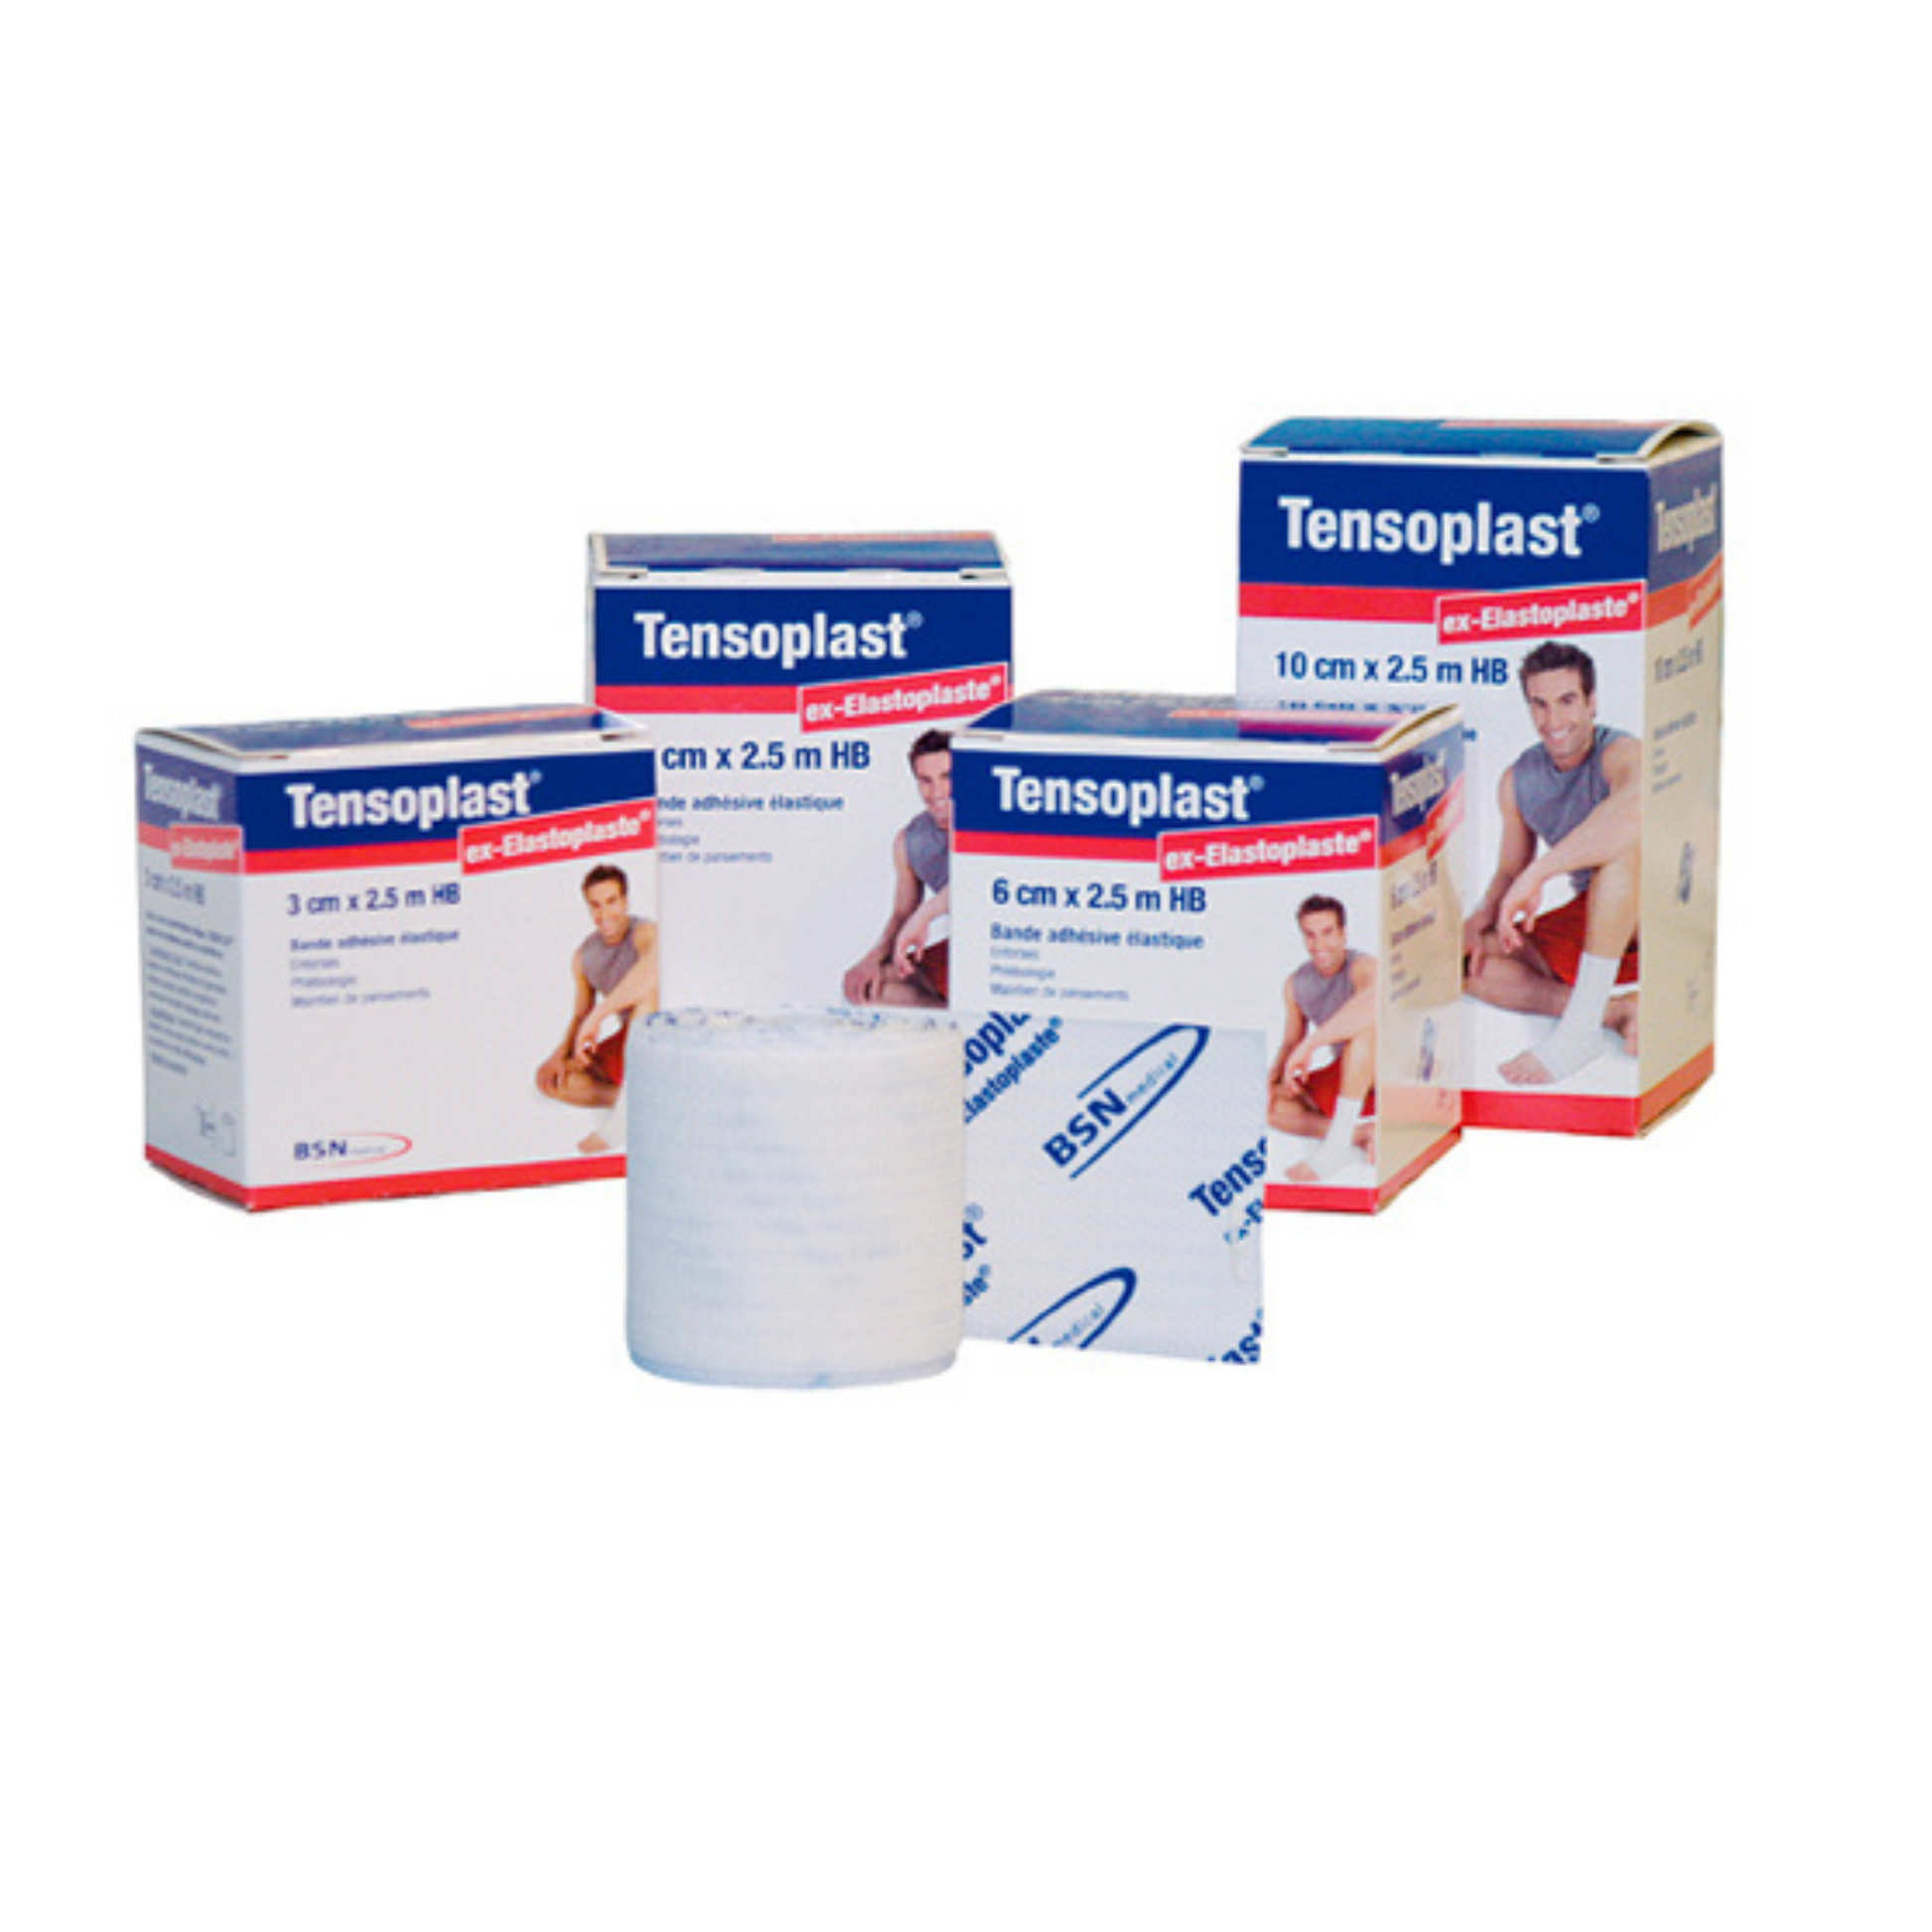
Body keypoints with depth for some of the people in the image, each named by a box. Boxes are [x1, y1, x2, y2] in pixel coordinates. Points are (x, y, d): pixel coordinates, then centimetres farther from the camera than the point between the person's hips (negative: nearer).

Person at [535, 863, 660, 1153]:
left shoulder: (644, 934, -19)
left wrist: (597, 1017, -41)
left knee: (646, 991, -38)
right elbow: (580, 1016, 12)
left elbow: (653, 969, -43)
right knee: (548, 1079, -6)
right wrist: (562, 1053, -10)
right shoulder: (584, 956, 3)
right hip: (624, 1047, 7)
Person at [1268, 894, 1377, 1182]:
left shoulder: (1362, 967, -18)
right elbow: (1291, 1042, 16)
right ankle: (1364, 1136, -16)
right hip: (1339, 1080, 7)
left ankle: (1337, 1146, -36)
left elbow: (1372, 1002, -43)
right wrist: (1273, 1077, -8)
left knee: (1364, 1022, -37)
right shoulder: (1295, 984, 4)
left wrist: (1308, 1045, -42)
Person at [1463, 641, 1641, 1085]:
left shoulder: (1620, 754, -18)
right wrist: (1480, 919, -8)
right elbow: (1510, 871, 16)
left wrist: (1537, 874, -42)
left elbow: (1637, 810, -43)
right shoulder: (1518, 781, 5)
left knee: (1618, 844, -36)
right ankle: (1617, 1013, -19)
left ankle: (1581, 1029, -36)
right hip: (1584, 926, 7)